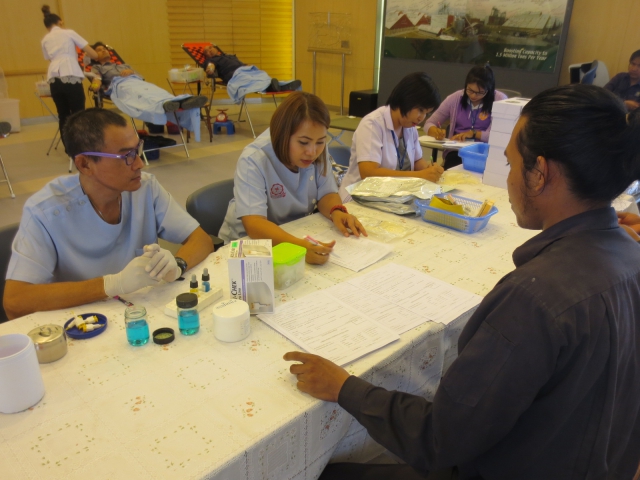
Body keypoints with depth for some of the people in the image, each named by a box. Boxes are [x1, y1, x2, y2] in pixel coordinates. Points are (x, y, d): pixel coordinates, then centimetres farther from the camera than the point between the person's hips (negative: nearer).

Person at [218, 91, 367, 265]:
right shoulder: (253, 161, -24)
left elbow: (326, 193, -2)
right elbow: (254, 224, -34)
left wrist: (337, 211, -24)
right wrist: (300, 246, -50)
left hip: (299, 234, 5)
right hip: (250, 244, -4)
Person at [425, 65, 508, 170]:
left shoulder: (500, 100, -1)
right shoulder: (455, 98, 6)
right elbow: (429, 124, 8)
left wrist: (473, 133, -16)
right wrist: (436, 132, -14)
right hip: (456, 151, 1)